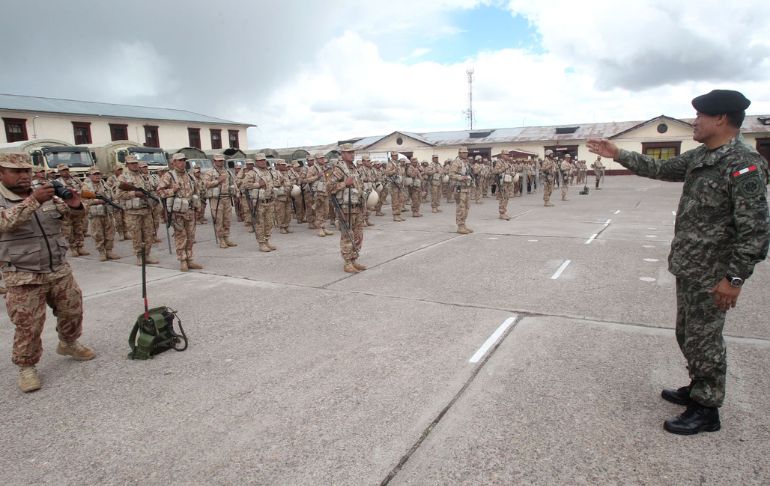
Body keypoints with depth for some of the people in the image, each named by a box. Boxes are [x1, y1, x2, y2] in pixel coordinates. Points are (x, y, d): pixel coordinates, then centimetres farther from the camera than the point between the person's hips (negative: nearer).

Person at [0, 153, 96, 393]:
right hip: (23, 278, -4)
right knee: (29, 326, 2)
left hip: (60, 270, 5)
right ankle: (26, 367, 20)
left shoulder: (48, 196, 7)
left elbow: (71, 213, 1)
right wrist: (33, 200, -37)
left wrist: (74, 205, -23)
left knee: (73, 310, 15)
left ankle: (68, 343, 40)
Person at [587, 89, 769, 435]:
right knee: (687, 334, 20)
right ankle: (697, 390, 37)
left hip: (711, 274, -9)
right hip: (688, 267, 9)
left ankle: (706, 410, 19)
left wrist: (735, 277, -22)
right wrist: (618, 154, 17)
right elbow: (661, 169, 21)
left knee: (703, 340, 3)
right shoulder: (700, 156, 7)